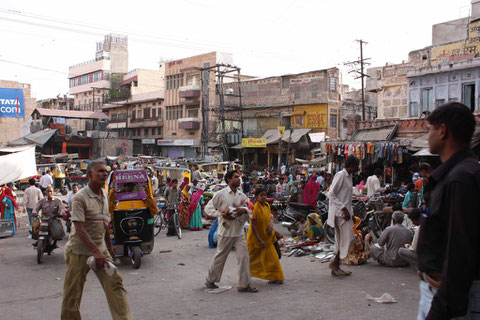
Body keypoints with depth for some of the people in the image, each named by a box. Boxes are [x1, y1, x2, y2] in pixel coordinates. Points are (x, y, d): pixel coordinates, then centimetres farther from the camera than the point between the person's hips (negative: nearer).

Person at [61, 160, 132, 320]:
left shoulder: (104, 195, 8)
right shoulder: (80, 198, -15)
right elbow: (79, 229, -22)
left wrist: (110, 250, 21)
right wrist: (96, 251, -30)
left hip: (101, 248, 6)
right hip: (79, 250, -6)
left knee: (115, 283, -4)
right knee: (72, 292, 4)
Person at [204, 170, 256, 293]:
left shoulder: (241, 195, 8)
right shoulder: (221, 194, -6)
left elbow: (251, 209, 6)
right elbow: (208, 208, -5)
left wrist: (244, 210, -17)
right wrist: (222, 215, -17)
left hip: (239, 231, 4)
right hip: (226, 231, -4)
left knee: (243, 256, -2)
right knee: (220, 256, 7)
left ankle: (243, 285, 5)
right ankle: (210, 280, 28)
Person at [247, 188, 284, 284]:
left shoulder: (267, 205, 0)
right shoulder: (255, 208, -21)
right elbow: (253, 226, -21)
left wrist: (270, 226, -5)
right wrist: (259, 240, -22)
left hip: (266, 236, 6)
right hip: (256, 237, -6)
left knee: (271, 256, 5)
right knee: (252, 257, 7)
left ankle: (274, 278, 16)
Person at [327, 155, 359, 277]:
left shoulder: (349, 176, 18)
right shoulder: (340, 175, -11)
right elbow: (331, 194, -17)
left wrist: (350, 211, 17)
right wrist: (344, 209, -20)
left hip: (345, 212, 10)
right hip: (339, 212, -10)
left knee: (341, 240, 9)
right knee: (348, 238, -11)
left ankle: (336, 268, 12)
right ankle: (335, 263, -3)